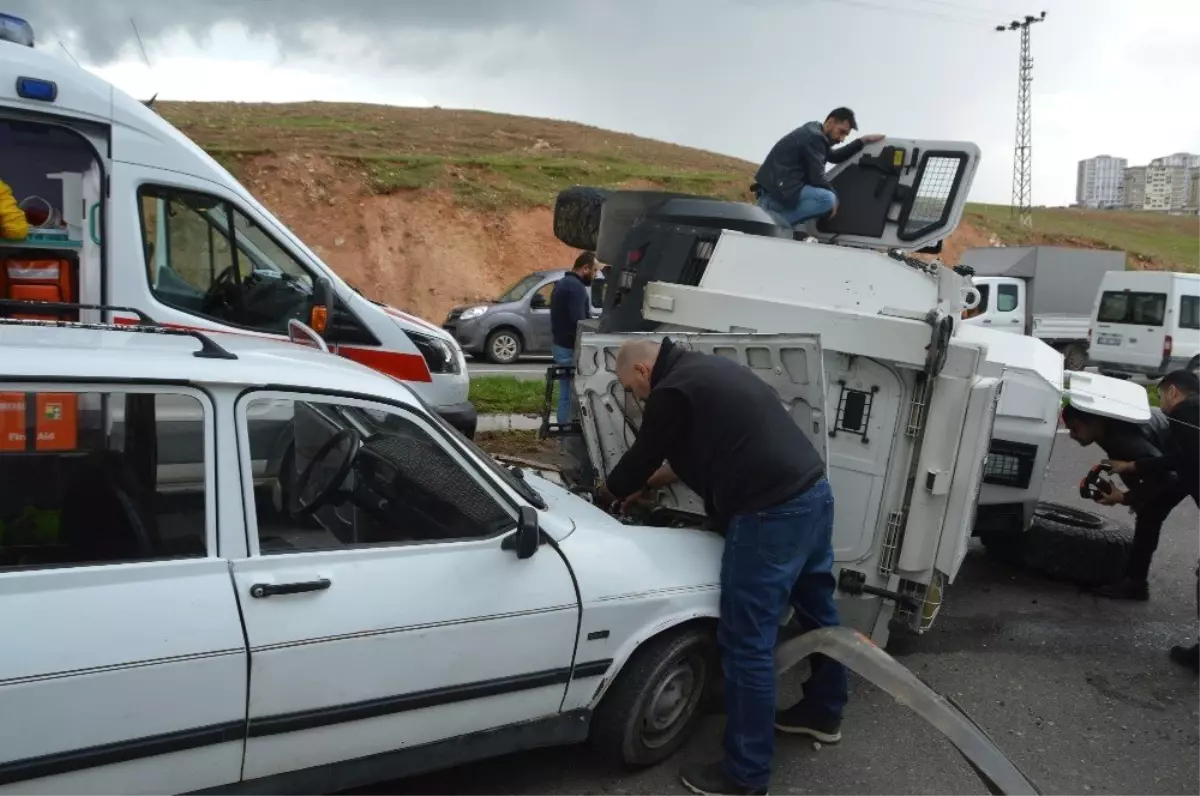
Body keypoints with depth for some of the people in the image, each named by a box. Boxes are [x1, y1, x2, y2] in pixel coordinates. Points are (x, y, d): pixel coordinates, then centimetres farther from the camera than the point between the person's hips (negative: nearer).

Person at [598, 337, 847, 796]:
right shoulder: (707, 370, 20)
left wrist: (604, 498, 21)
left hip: (770, 513, -11)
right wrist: (647, 484, 34)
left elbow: (640, 458, 2)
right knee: (817, 609, 25)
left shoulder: (671, 391, -9)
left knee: (747, 642, -1)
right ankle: (824, 712, 46)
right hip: (813, 493, 11)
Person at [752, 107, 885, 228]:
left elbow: (834, 157, 33)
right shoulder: (814, 137, -13)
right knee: (827, 199, -24)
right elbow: (817, 178, -16)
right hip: (779, 188, -11)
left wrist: (862, 141, 27)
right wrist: (834, 195, -1)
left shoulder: (815, 132, 19)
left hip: (779, 186, 11)